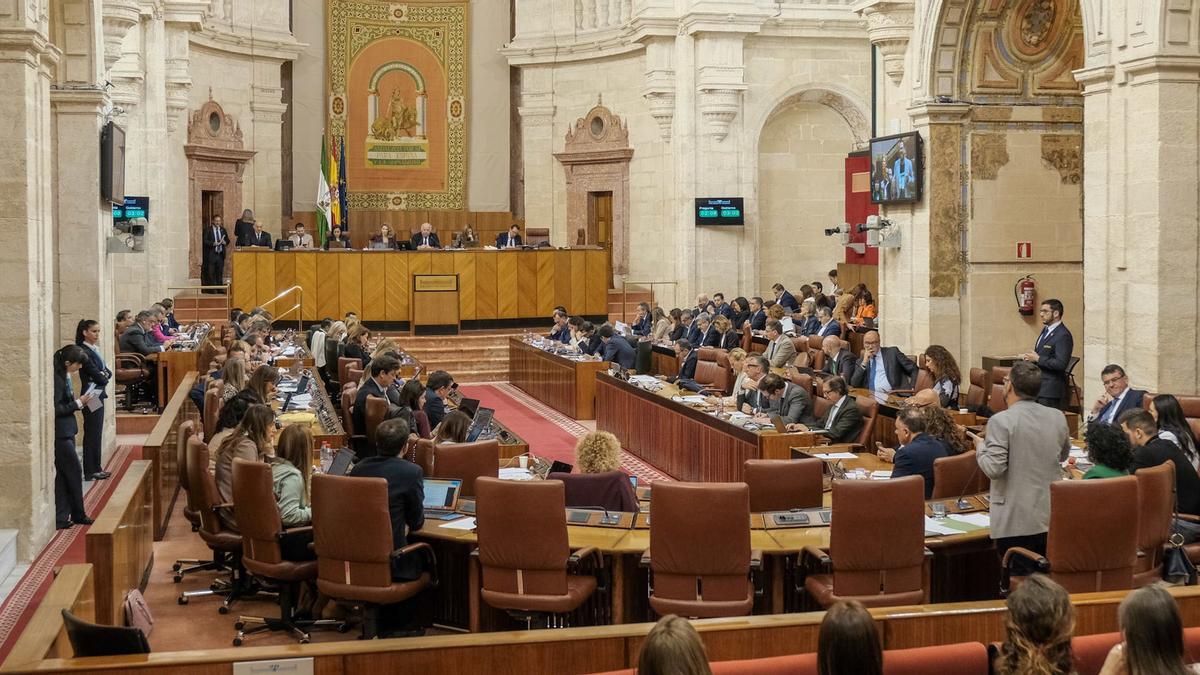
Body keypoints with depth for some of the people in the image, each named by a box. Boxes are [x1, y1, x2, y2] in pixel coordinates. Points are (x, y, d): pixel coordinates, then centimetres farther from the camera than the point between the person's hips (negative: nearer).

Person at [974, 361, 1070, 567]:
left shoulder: (1001, 421, -14)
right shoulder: (1058, 418, 4)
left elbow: (993, 469, -17)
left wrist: (980, 446, 1)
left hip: (1015, 522, -5)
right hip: (1052, 517, 5)